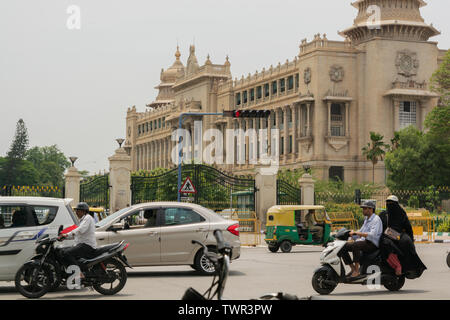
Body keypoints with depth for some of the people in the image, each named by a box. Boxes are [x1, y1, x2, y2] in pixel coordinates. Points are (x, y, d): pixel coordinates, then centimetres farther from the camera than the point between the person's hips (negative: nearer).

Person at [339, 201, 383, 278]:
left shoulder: (376, 219, -8)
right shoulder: (366, 219, 21)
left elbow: (372, 235, -23)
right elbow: (361, 232, 29)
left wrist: (357, 232, -27)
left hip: (372, 244, -9)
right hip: (363, 241, 9)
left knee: (355, 245, -37)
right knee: (343, 247, -5)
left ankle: (357, 271, -32)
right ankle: (353, 268, -2)